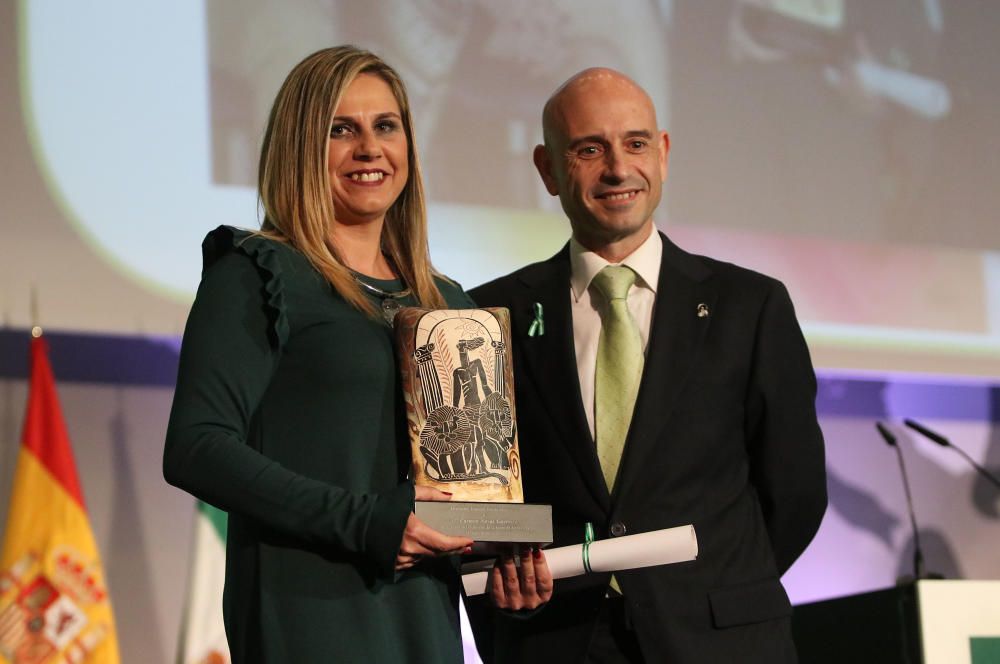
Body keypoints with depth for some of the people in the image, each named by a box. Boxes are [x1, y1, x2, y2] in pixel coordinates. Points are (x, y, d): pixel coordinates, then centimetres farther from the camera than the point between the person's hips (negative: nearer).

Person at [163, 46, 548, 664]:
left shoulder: (446, 302, 16)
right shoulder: (255, 277, -3)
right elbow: (196, 449, -13)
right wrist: (363, 522, -19)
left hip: (425, 613, 6)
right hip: (308, 608, -6)